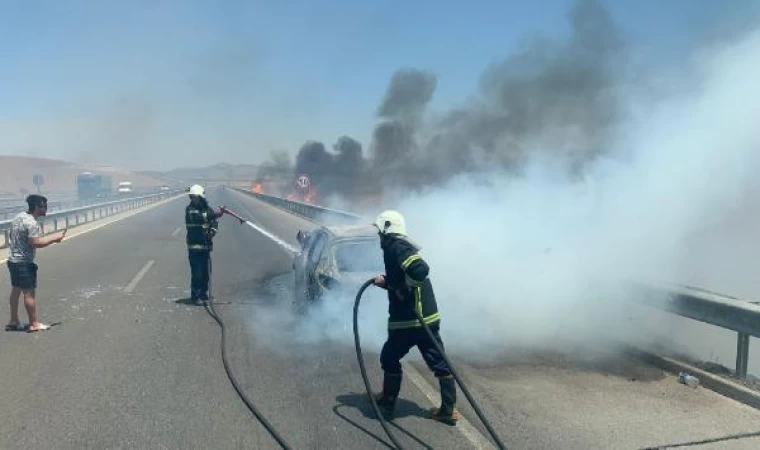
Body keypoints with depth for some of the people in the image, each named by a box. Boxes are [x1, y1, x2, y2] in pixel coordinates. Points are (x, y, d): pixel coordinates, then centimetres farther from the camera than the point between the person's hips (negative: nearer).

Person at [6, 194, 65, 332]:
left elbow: (12, 236, 16)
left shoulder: (19, 216, 7)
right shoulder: (31, 223, -22)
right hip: (24, 262, -10)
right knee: (30, 292, -2)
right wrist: (54, 238, -17)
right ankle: (34, 324, 5)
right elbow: (35, 243, -27)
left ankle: (13, 321, 26)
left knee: (16, 290, 17)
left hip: (13, 260, 10)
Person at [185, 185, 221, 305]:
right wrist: (213, 215, -34)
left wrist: (212, 231, -13)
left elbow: (215, 223, 9)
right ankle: (195, 296, 2)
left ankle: (203, 294, 22)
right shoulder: (190, 209, -5)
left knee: (205, 272, 9)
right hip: (194, 245, -4)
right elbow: (196, 217, -24)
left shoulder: (208, 209, 9)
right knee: (197, 272, -7)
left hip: (206, 245, 4)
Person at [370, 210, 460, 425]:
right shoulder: (404, 245, 16)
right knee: (439, 362, 10)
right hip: (429, 317, 9)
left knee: (389, 358, 13)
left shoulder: (395, 246, -14)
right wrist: (386, 282, 12)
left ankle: (387, 403, 26)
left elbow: (420, 269, -31)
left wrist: (403, 289, -19)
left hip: (408, 320, -9)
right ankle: (449, 410, 15)